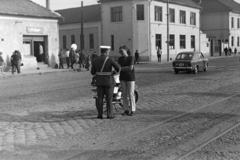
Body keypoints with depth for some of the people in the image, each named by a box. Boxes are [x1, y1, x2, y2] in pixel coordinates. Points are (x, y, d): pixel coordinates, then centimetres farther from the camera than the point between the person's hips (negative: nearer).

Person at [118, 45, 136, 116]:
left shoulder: (131, 58, -9)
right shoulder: (120, 59, 6)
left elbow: (130, 68, -19)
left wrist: (121, 68, -13)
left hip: (130, 78, -4)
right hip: (123, 78, 5)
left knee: (131, 94, -2)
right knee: (124, 94, 4)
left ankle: (132, 110, 4)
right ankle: (126, 110, 11)